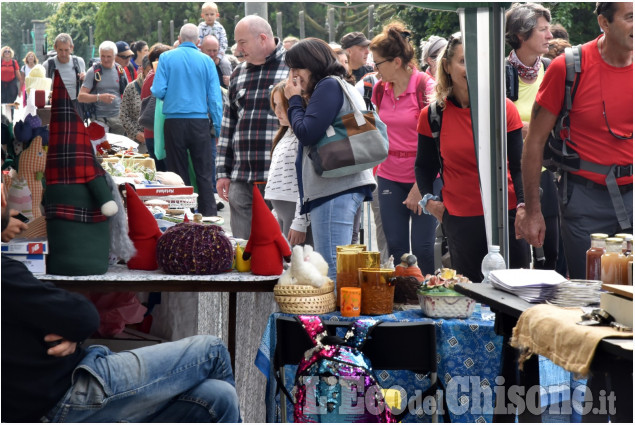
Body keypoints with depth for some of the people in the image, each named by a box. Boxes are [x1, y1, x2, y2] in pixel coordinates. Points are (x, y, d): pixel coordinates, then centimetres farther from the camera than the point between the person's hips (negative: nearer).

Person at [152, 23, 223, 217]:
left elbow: (158, 91, -4)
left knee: (178, 172, 7)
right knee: (204, 173, 3)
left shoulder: (167, 58, 0)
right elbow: (215, 97, -1)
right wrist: (217, 127, 4)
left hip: (174, 121, 0)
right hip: (200, 121, 0)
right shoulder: (206, 60, 1)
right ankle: (209, 214, 0)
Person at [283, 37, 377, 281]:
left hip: (335, 188, -11)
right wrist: (301, 100, 16)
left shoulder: (329, 86, -5)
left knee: (331, 270, -14)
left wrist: (294, 100, 2)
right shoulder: (345, 87, 26)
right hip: (345, 186, 11)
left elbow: (306, 133, -13)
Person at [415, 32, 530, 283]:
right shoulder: (432, 116, 1)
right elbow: (424, 165, 16)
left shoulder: (504, 108, 0)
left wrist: (524, 205, -10)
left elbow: (518, 166, 2)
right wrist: (427, 199, 2)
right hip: (459, 220, 0)